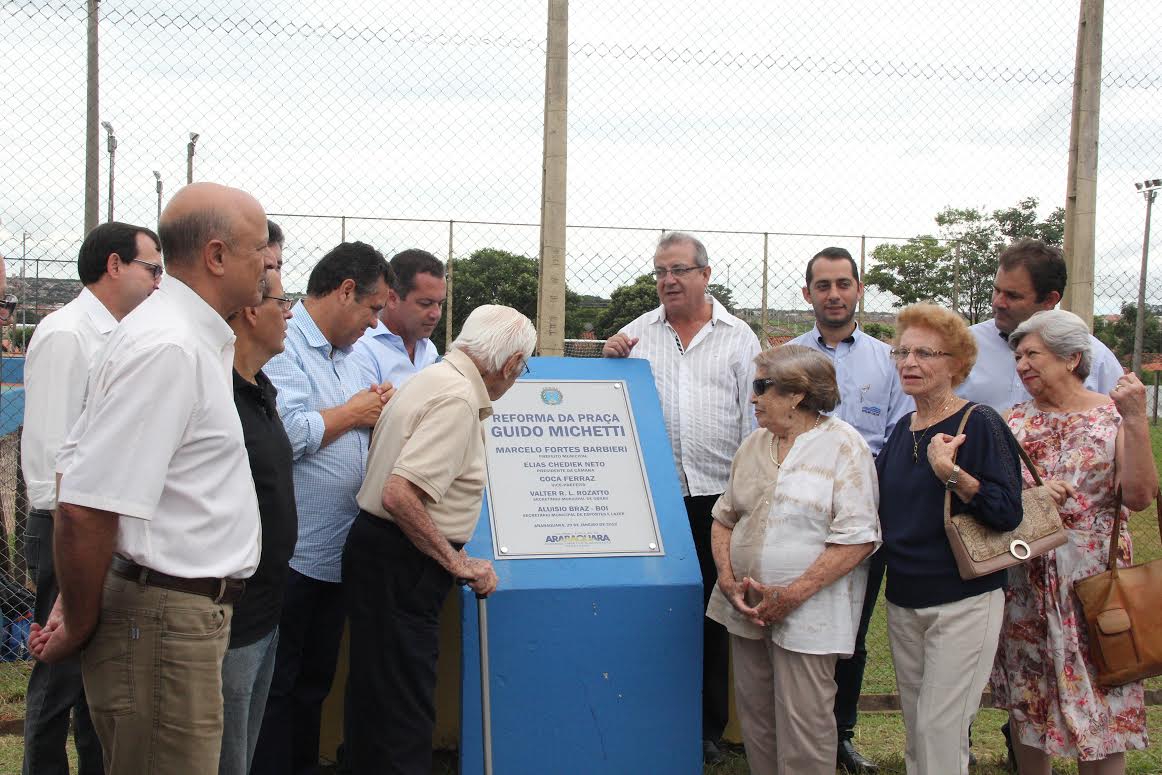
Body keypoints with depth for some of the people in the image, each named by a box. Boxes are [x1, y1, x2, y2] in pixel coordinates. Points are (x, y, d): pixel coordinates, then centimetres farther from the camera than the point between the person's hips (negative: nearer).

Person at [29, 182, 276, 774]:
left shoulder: (190, 336, 12)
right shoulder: (170, 348, -20)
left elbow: (79, 468, 16)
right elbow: (84, 508, -25)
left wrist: (76, 606, 12)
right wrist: (78, 629, -10)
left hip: (181, 611, 10)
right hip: (166, 620, -10)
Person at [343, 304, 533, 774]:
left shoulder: (436, 378, 10)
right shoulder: (458, 400, -21)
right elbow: (399, 494, -29)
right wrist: (459, 564, -19)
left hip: (381, 552, 10)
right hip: (398, 566, -10)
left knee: (378, 696, 21)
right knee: (402, 712, -1)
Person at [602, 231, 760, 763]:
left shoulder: (739, 338, 7)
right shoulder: (636, 335, 10)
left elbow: (754, 419, 7)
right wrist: (609, 360, -3)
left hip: (718, 498, 0)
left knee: (712, 612, 5)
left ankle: (708, 726, 18)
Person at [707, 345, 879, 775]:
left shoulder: (842, 444, -8)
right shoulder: (754, 444, 12)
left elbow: (857, 537, -15)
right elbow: (723, 519, 16)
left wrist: (791, 596, -19)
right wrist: (729, 582, -2)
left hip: (807, 614, -6)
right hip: (747, 610, 6)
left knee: (803, 731, -2)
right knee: (755, 720, 12)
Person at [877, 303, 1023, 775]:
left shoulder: (979, 424, -12)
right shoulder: (903, 431, 8)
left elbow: (1008, 512, -20)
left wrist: (952, 473, -31)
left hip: (963, 601, -7)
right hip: (903, 600, 7)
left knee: (939, 727, -5)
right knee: (916, 727, 14)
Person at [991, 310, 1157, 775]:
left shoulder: (1114, 414, -3)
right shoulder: (1015, 420, 6)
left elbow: (1139, 497, -13)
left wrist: (1135, 420, -20)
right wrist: (1032, 495, -19)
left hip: (1093, 578, -3)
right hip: (1023, 576, 3)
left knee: (1101, 704, 0)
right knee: (1025, 700, 12)